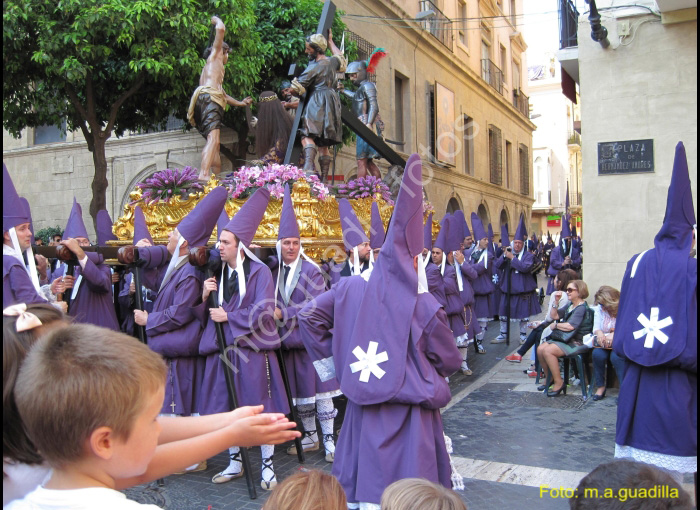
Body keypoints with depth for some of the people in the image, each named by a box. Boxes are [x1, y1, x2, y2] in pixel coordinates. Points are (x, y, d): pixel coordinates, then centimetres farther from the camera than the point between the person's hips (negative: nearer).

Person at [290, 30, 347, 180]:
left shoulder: (314, 67, -7)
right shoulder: (332, 62, 14)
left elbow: (296, 89, -6)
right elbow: (341, 59, 41)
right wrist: (331, 42, 48)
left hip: (317, 103, -8)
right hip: (332, 105, 8)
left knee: (308, 136, -20)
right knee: (323, 144, 8)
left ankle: (309, 169, -42)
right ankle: (324, 178, 5)